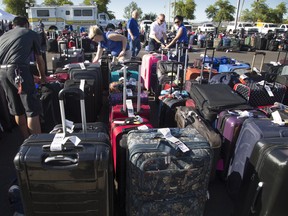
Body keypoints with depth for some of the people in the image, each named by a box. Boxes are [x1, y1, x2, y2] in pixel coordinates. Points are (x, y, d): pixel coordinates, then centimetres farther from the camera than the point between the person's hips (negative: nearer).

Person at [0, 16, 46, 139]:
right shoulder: (32, 34, 17)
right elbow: (39, 59, 21)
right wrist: (42, 76, 38)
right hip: (18, 69, -6)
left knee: (17, 110, 14)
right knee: (32, 110, -2)